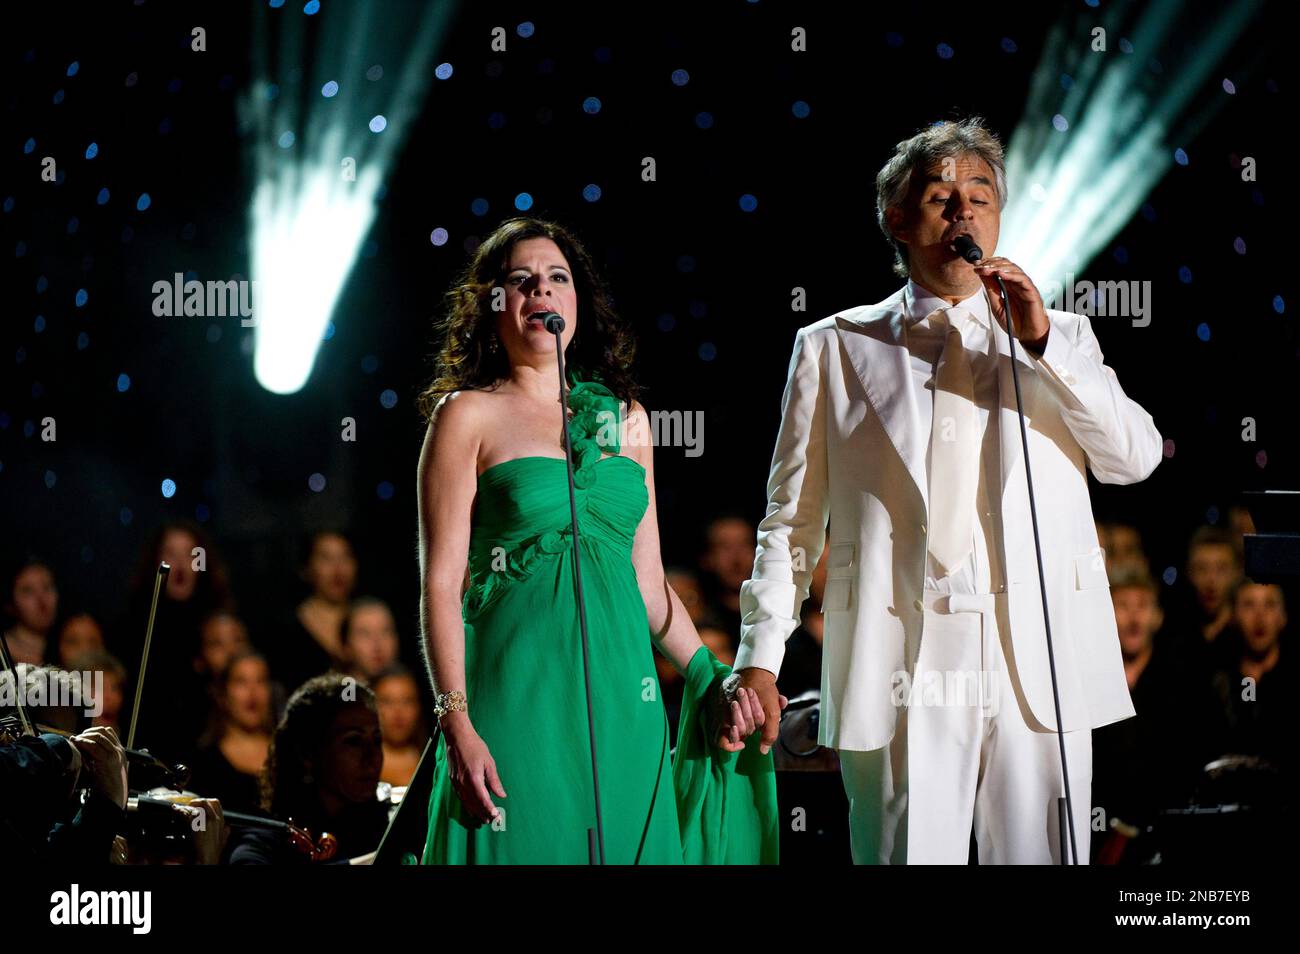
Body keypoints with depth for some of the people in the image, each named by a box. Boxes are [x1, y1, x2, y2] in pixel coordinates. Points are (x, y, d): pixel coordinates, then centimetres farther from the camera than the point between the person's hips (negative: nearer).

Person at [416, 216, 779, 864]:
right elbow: (441, 582, -5)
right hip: (518, 689, -4)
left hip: (621, 692, 4)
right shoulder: (468, 416, 1)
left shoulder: (625, 417, 15)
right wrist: (456, 724, -14)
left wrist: (711, 682, 9)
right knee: (528, 846, -5)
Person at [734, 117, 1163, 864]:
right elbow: (792, 517, 10)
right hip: (899, 669, -1)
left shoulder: (1061, 339, 18)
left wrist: (1042, 344, -5)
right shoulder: (835, 346, 13)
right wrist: (761, 657, 1)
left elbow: (1136, 458, 3)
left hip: (1037, 665, 1)